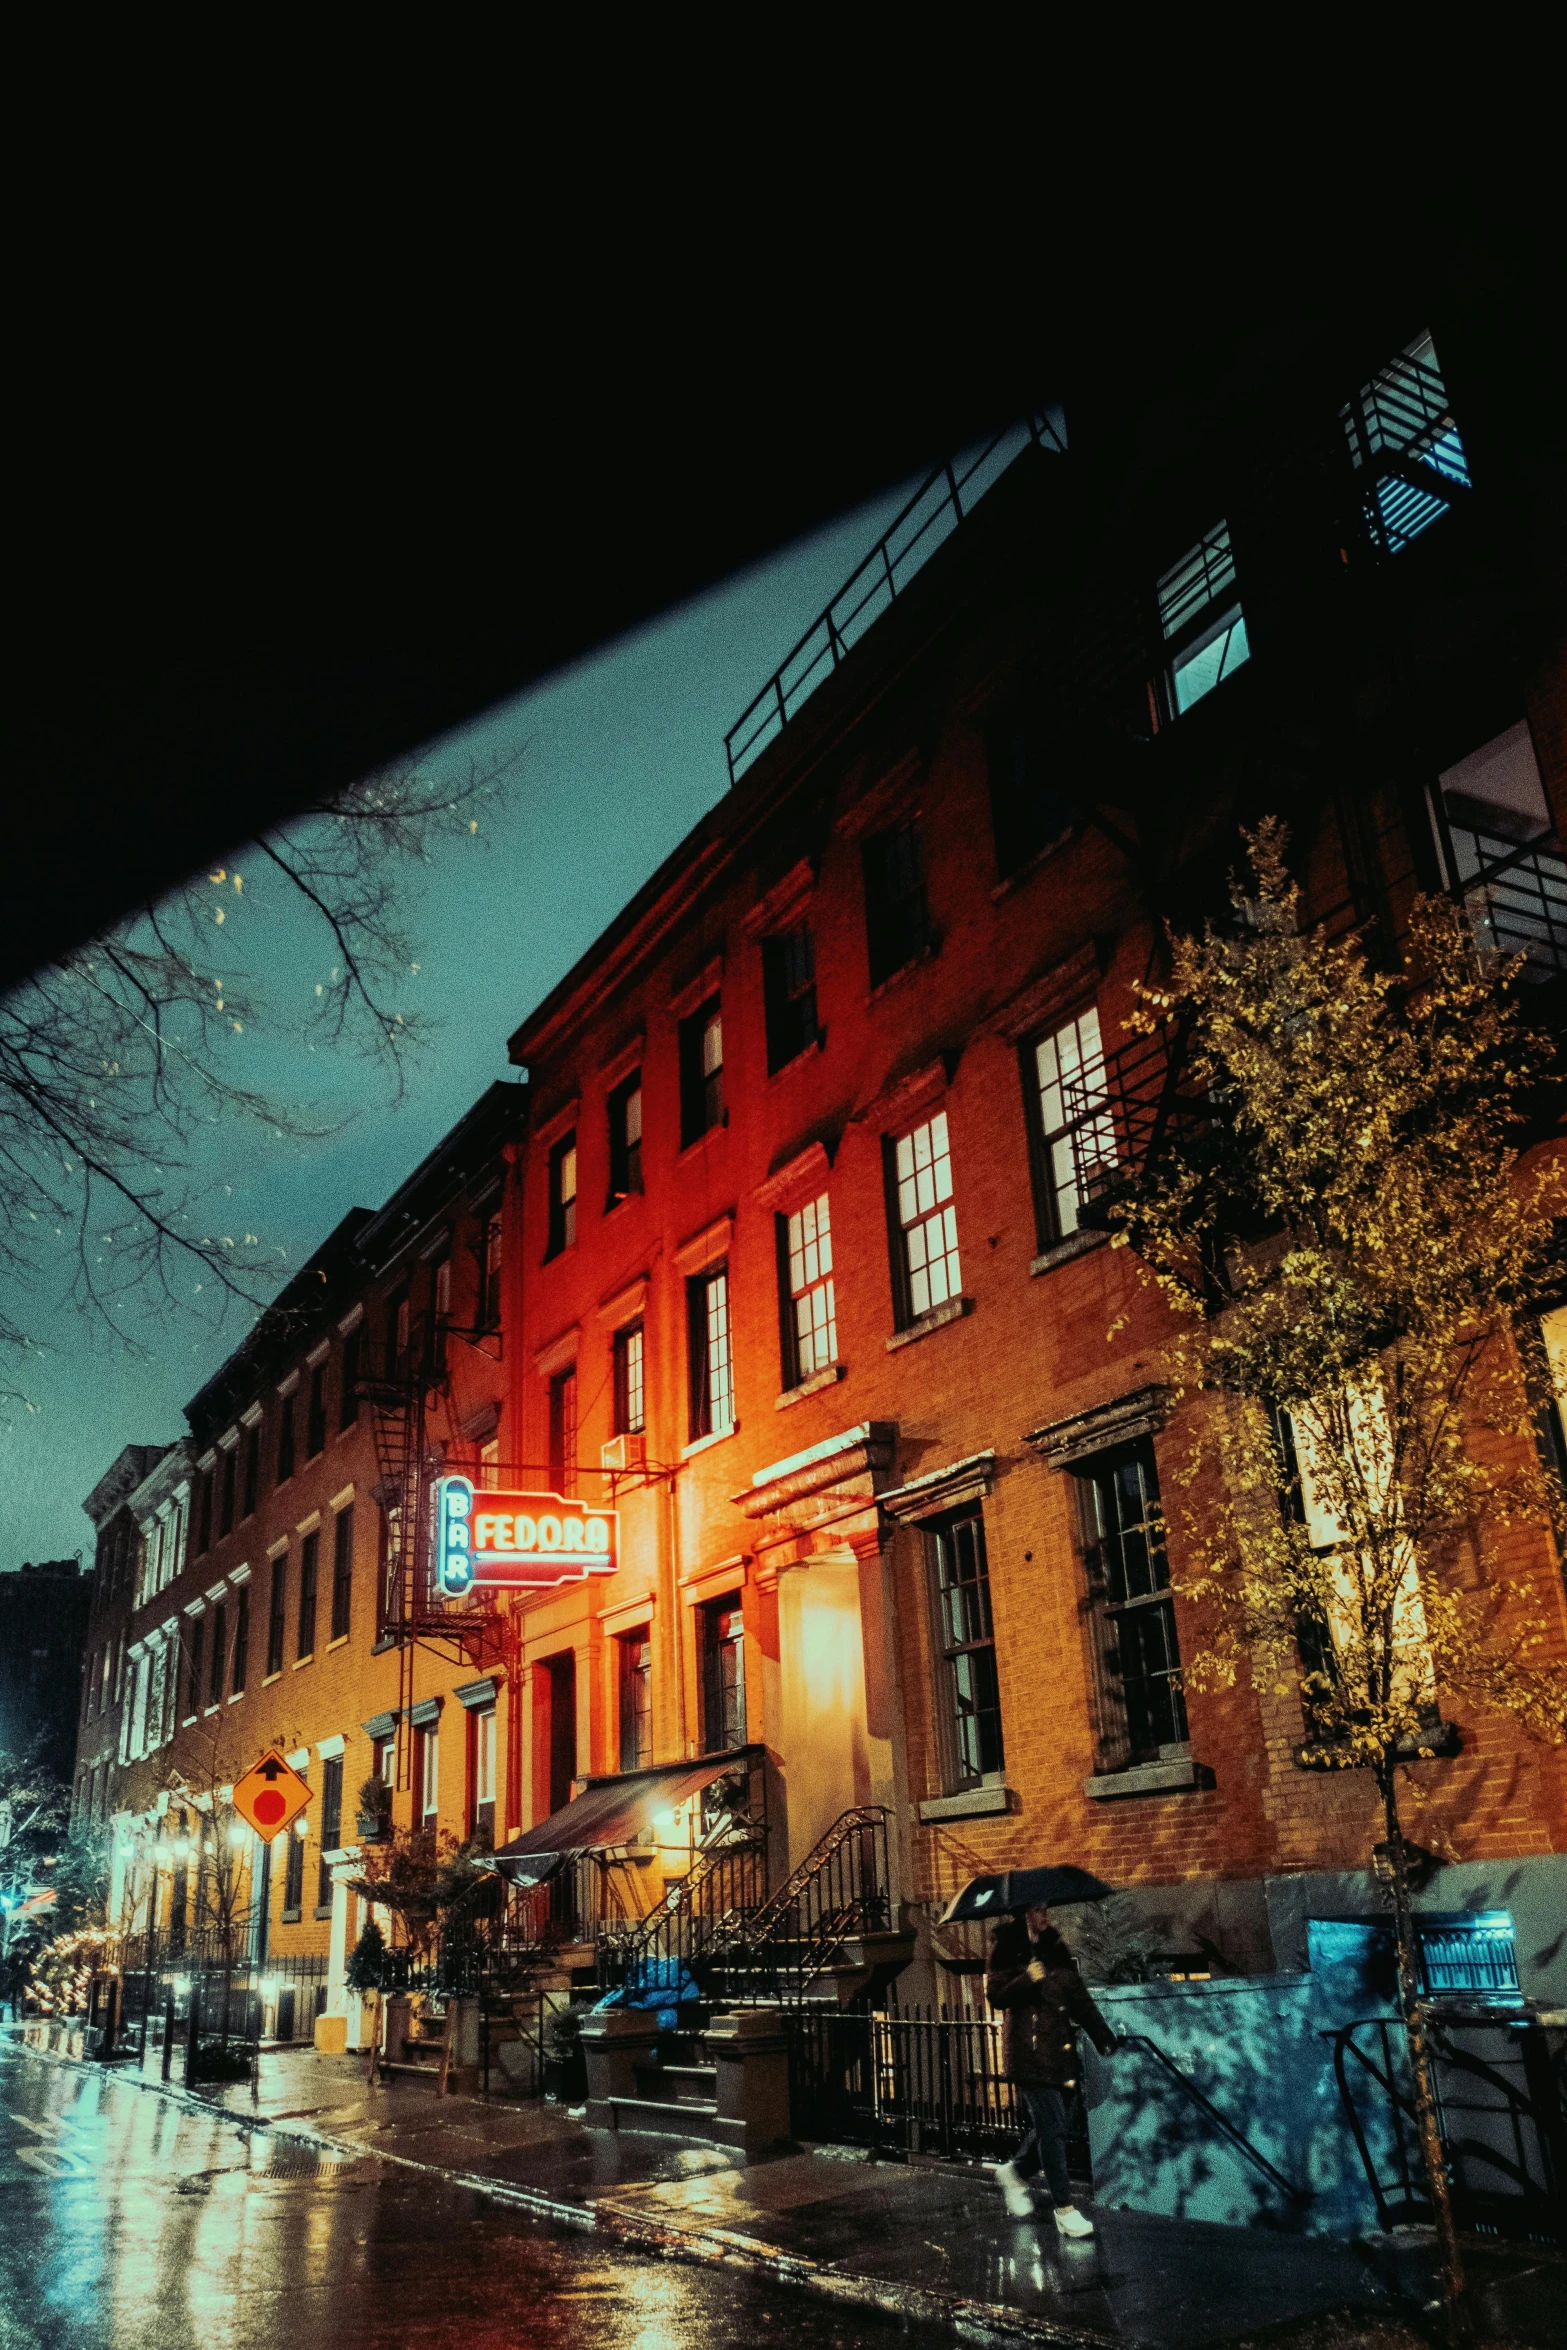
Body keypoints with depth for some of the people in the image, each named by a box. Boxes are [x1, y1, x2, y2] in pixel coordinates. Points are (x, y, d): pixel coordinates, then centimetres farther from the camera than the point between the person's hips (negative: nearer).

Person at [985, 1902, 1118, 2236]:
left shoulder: (1056, 1949, 12)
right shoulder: (1007, 1948, -4)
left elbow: (1079, 1998, 10)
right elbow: (995, 1994, -8)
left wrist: (1104, 2038, 1)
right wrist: (1027, 1980, -24)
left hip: (1059, 2050, 6)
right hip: (1028, 2050, -6)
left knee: (1048, 2125, 10)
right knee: (1051, 2128, -7)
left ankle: (1014, 2172, 34)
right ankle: (1064, 2209, 2)